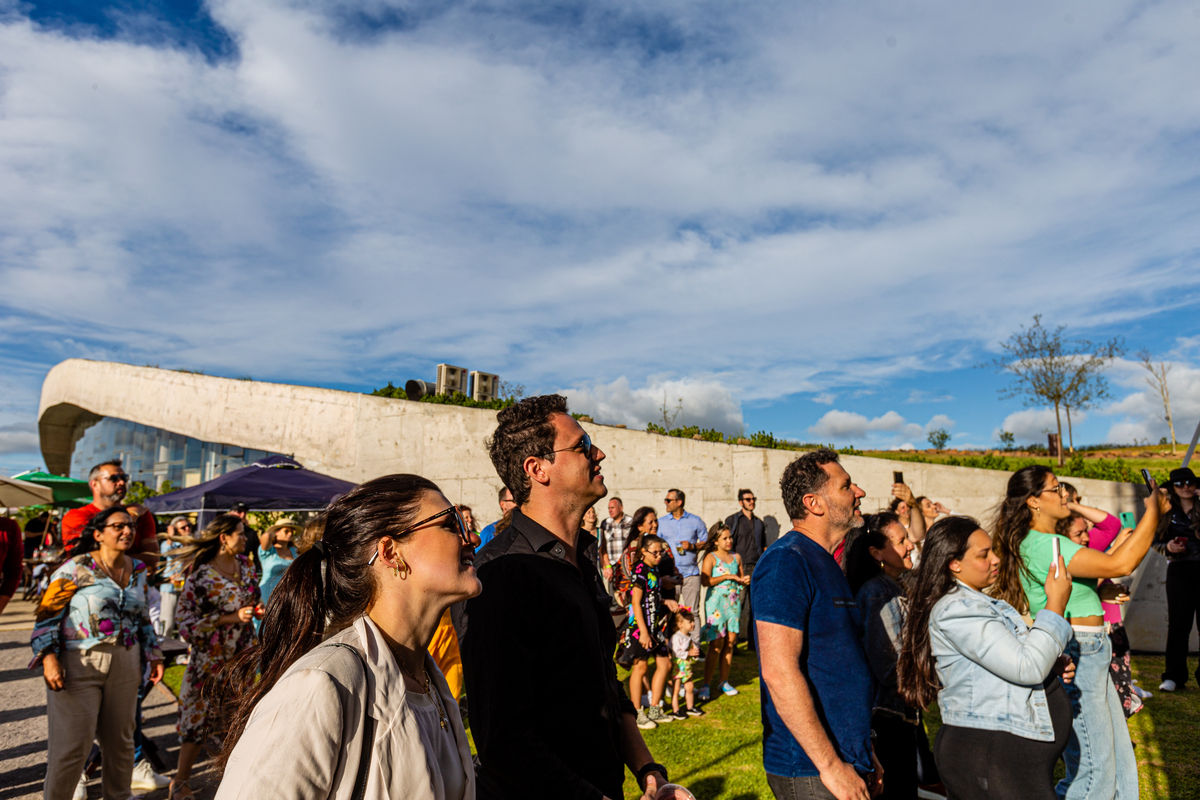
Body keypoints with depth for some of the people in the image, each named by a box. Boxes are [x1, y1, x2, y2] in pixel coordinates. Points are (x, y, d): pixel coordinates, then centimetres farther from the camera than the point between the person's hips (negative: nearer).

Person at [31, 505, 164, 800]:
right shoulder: (77, 568, -9)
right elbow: (47, 612, -10)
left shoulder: (138, 570, 8)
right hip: (79, 664, -5)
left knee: (120, 739, 15)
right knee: (72, 743, 0)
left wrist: (154, 655, 14)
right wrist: (49, 657, -20)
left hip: (125, 664, 5)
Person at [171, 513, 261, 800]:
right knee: (199, 716, 5)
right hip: (211, 655, -5)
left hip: (242, 652, 5)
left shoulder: (245, 565, 4)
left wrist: (257, 609, -3)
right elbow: (188, 619, -14)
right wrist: (232, 618, -21)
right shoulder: (201, 573, -14)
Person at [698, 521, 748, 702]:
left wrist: (745, 580, 1)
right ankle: (706, 684, 1)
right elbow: (705, 581, -16)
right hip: (716, 602, -5)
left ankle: (724, 681, 18)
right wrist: (727, 576, -17)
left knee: (730, 643, 6)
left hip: (734, 602, 5)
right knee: (717, 644, -6)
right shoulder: (711, 557, -4)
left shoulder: (737, 557, 13)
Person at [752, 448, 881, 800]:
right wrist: (831, 765, -21)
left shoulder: (826, 564, 12)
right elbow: (779, 671, -24)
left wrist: (863, 754, 16)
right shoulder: (786, 561, -18)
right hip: (811, 772, -9)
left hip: (845, 763, 9)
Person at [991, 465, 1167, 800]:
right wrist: (1154, 510, -15)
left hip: (1092, 655, 10)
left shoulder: (1050, 541, 12)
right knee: (1093, 771, -2)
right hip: (1073, 657, -10)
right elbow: (1120, 564, -25)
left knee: (1120, 761, 18)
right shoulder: (1040, 544, -20)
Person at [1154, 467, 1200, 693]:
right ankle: (1174, 676, 3)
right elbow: (1155, 541, 11)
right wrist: (1168, 547, -9)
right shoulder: (1167, 512, 8)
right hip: (1179, 571, 0)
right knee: (1178, 624, -1)